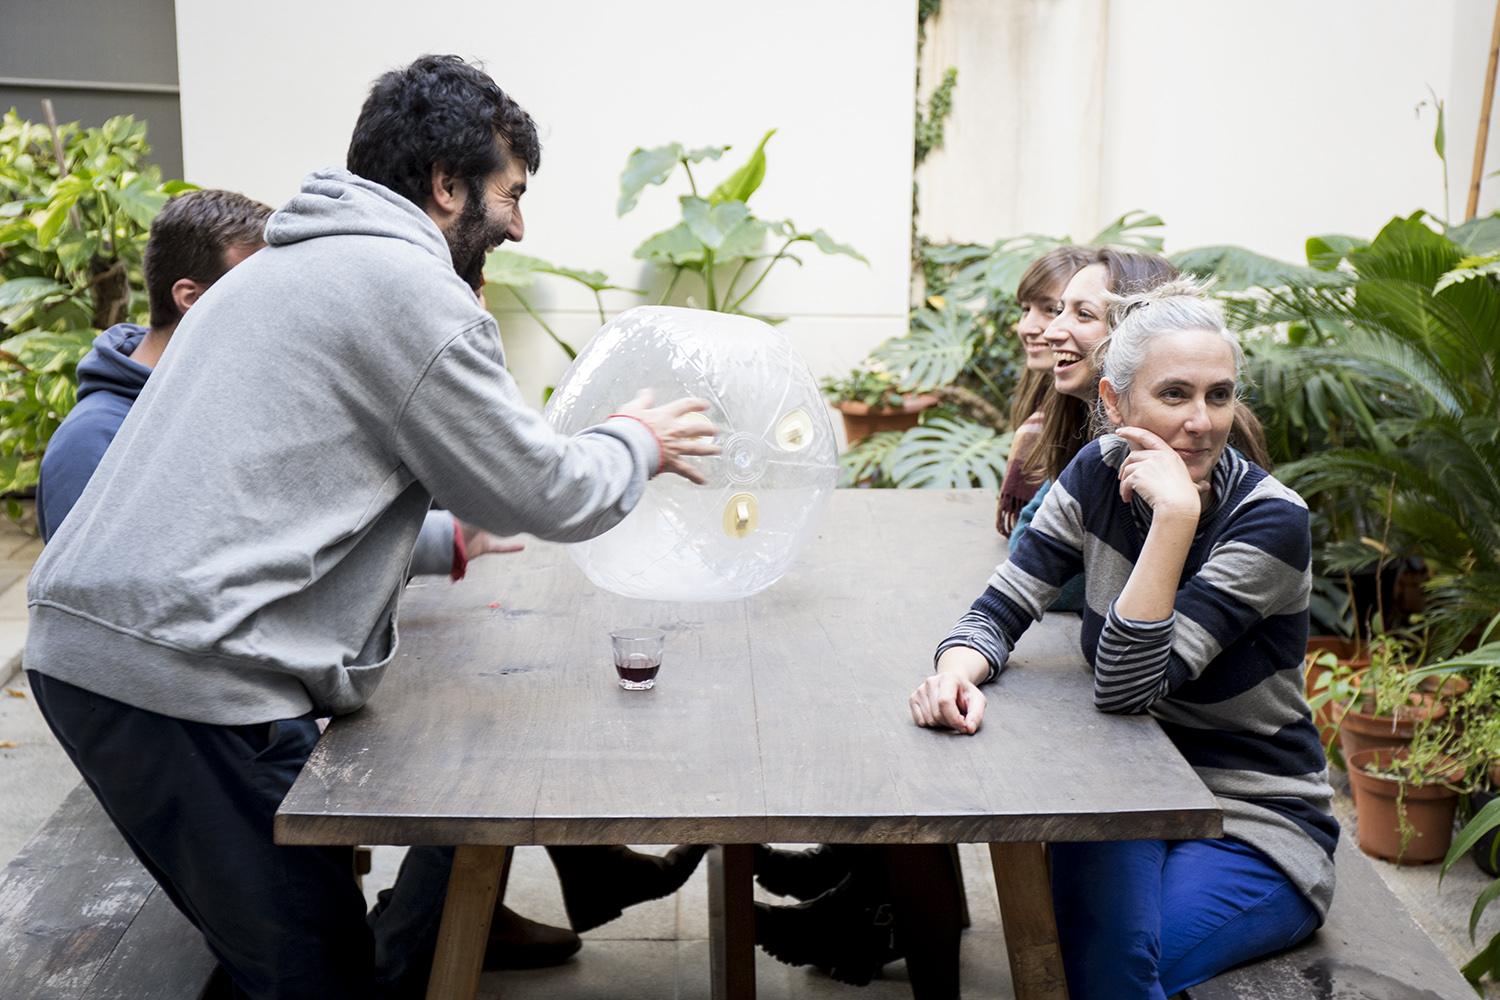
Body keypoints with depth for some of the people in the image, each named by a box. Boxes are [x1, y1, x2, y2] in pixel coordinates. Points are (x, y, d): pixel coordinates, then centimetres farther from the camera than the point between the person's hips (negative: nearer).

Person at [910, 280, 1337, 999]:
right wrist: (956, 673, -30)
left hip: (1256, 830, -3)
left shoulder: (1271, 520, -19)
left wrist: (1177, 514, -33)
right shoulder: (1101, 473, -4)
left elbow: (1126, 686, -27)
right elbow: (999, 611, -7)